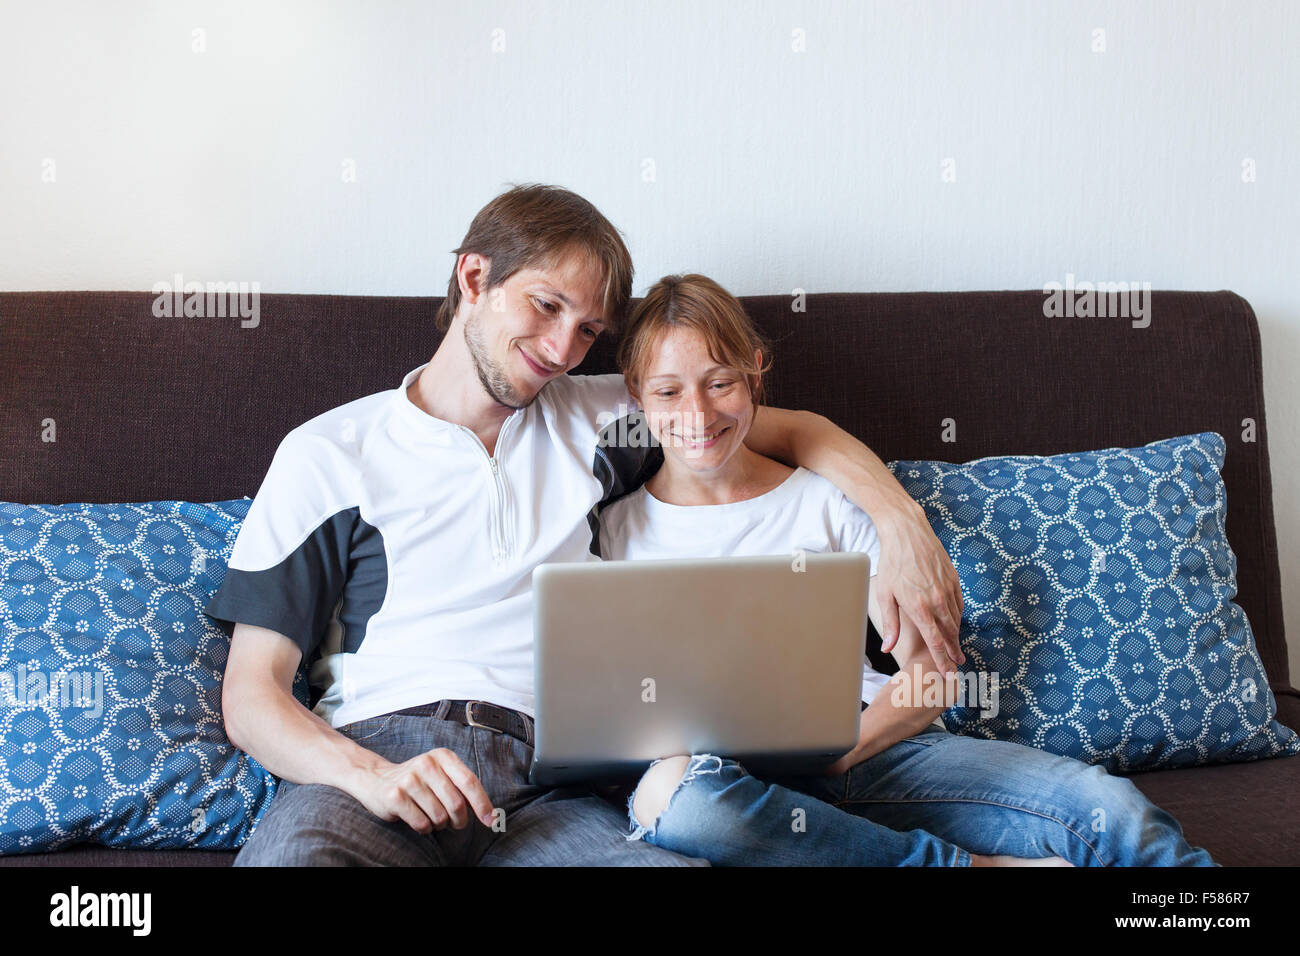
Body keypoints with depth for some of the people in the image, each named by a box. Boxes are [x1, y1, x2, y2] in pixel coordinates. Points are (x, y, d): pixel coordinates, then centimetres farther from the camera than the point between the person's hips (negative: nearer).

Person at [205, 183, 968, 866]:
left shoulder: (595, 420, 21)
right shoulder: (328, 454, 11)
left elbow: (798, 431, 29)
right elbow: (252, 693, 6)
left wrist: (905, 526, 10)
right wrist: (370, 776, -14)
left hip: (549, 777, 2)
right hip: (374, 752, -1)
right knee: (292, 849, -39)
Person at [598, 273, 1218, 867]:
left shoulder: (830, 499, 11)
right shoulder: (617, 531, 10)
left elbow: (929, 677, 6)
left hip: (878, 753, 1)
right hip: (740, 778, 0)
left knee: (1111, 809, -25)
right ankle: (973, 866, -23)